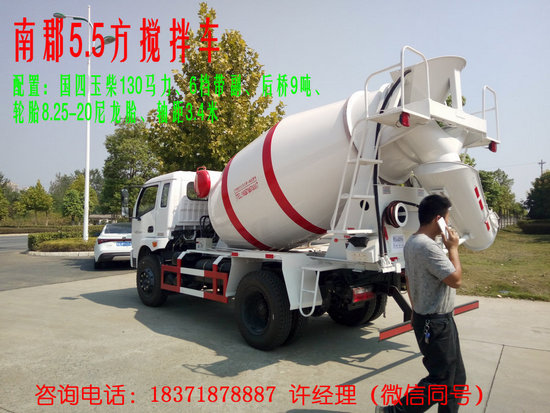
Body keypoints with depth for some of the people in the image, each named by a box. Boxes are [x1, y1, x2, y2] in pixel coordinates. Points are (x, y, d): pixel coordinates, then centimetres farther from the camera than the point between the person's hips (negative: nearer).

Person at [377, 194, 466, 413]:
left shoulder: (412, 243, 7)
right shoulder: (428, 247, -25)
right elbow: (455, 280, -22)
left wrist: (416, 312, 24)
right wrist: (453, 248, -10)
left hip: (426, 318, 10)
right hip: (436, 324, -10)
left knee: (456, 377, 20)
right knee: (440, 382, 1)